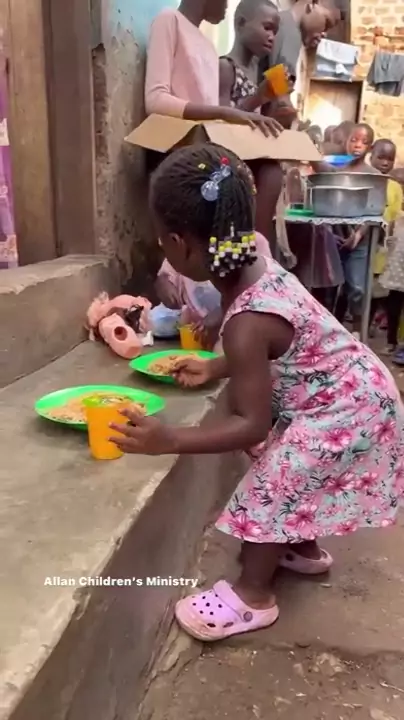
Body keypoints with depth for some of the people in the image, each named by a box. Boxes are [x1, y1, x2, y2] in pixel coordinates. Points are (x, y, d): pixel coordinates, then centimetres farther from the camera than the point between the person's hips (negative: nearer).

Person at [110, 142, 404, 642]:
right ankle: (304, 549, 44)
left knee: (272, 482, -2)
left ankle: (253, 595, 17)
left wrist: (170, 441, -33)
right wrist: (214, 368, 11)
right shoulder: (258, 268, -6)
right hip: (349, 393, 9)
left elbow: (251, 426, -29)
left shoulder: (248, 323, -34)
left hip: (344, 410, -9)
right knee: (289, 475, 22)